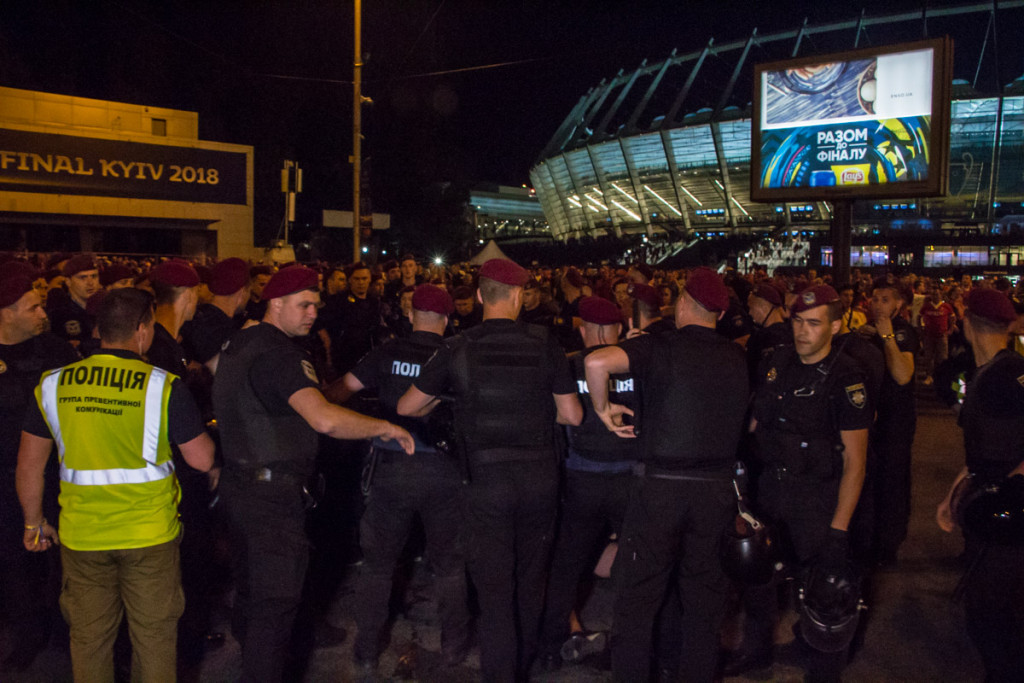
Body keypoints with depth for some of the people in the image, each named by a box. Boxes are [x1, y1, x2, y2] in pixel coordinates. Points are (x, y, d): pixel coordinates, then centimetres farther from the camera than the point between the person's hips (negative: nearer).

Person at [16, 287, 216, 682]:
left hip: (81, 535, 3)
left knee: (89, 638, 19)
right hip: (149, 532, -3)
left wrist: (34, 523, 18)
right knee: (154, 635, 13)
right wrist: (204, 427, 12)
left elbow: (30, 462, 5)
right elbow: (202, 460, -9)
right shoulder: (164, 387, -13)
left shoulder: (53, 384, -1)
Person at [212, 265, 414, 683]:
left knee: (251, 586, 25)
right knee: (276, 601, -1)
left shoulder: (238, 343, 10)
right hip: (272, 493, -10)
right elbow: (325, 418, -36)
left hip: (240, 484, 10)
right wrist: (385, 428, -26)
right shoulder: (279, 354, -22)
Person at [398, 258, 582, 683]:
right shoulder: (544, 344, -4)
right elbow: (572, 415, 0)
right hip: (540, 479, 3)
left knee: (495, 592, 6)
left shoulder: (457, 349, -6)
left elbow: (407, 407, 4)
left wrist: (438, 404, 25)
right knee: (530, 583, 21)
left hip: (486, 480, -2)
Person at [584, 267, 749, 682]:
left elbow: (597, 362, -25)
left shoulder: (660, 347, -10)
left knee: (638, 596, 10)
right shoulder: (737, 358, 5)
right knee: (705, 595, 17)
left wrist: (602, 408, -9)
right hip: (717, 488, 4)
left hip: (660, 485, -4)